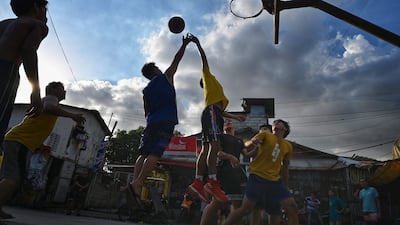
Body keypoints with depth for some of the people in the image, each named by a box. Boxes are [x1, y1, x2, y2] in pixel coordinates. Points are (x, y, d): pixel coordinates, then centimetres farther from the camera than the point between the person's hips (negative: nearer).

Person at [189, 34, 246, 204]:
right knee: (214, 146, -22)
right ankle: (212, 182, -32)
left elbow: (221, 110, 35)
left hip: (214, 113, 9)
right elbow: (205, 62, 9)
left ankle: (198, 182, -11)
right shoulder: (208, 78, 22)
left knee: (207, 149, -4)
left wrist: (236, 117, 35)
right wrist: (198, 45, 6)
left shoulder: (215, 92, 39)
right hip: (211, 112, -9)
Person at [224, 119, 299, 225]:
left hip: (275, 181, 5)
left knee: (292, 208, -4)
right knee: (245, 209, -10)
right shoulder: (265, 135, 4)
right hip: (257, 177, -5)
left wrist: (285, 187, 23)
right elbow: (247, 145, -6)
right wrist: (252, 142, -30)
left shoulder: (288, 146, 15)